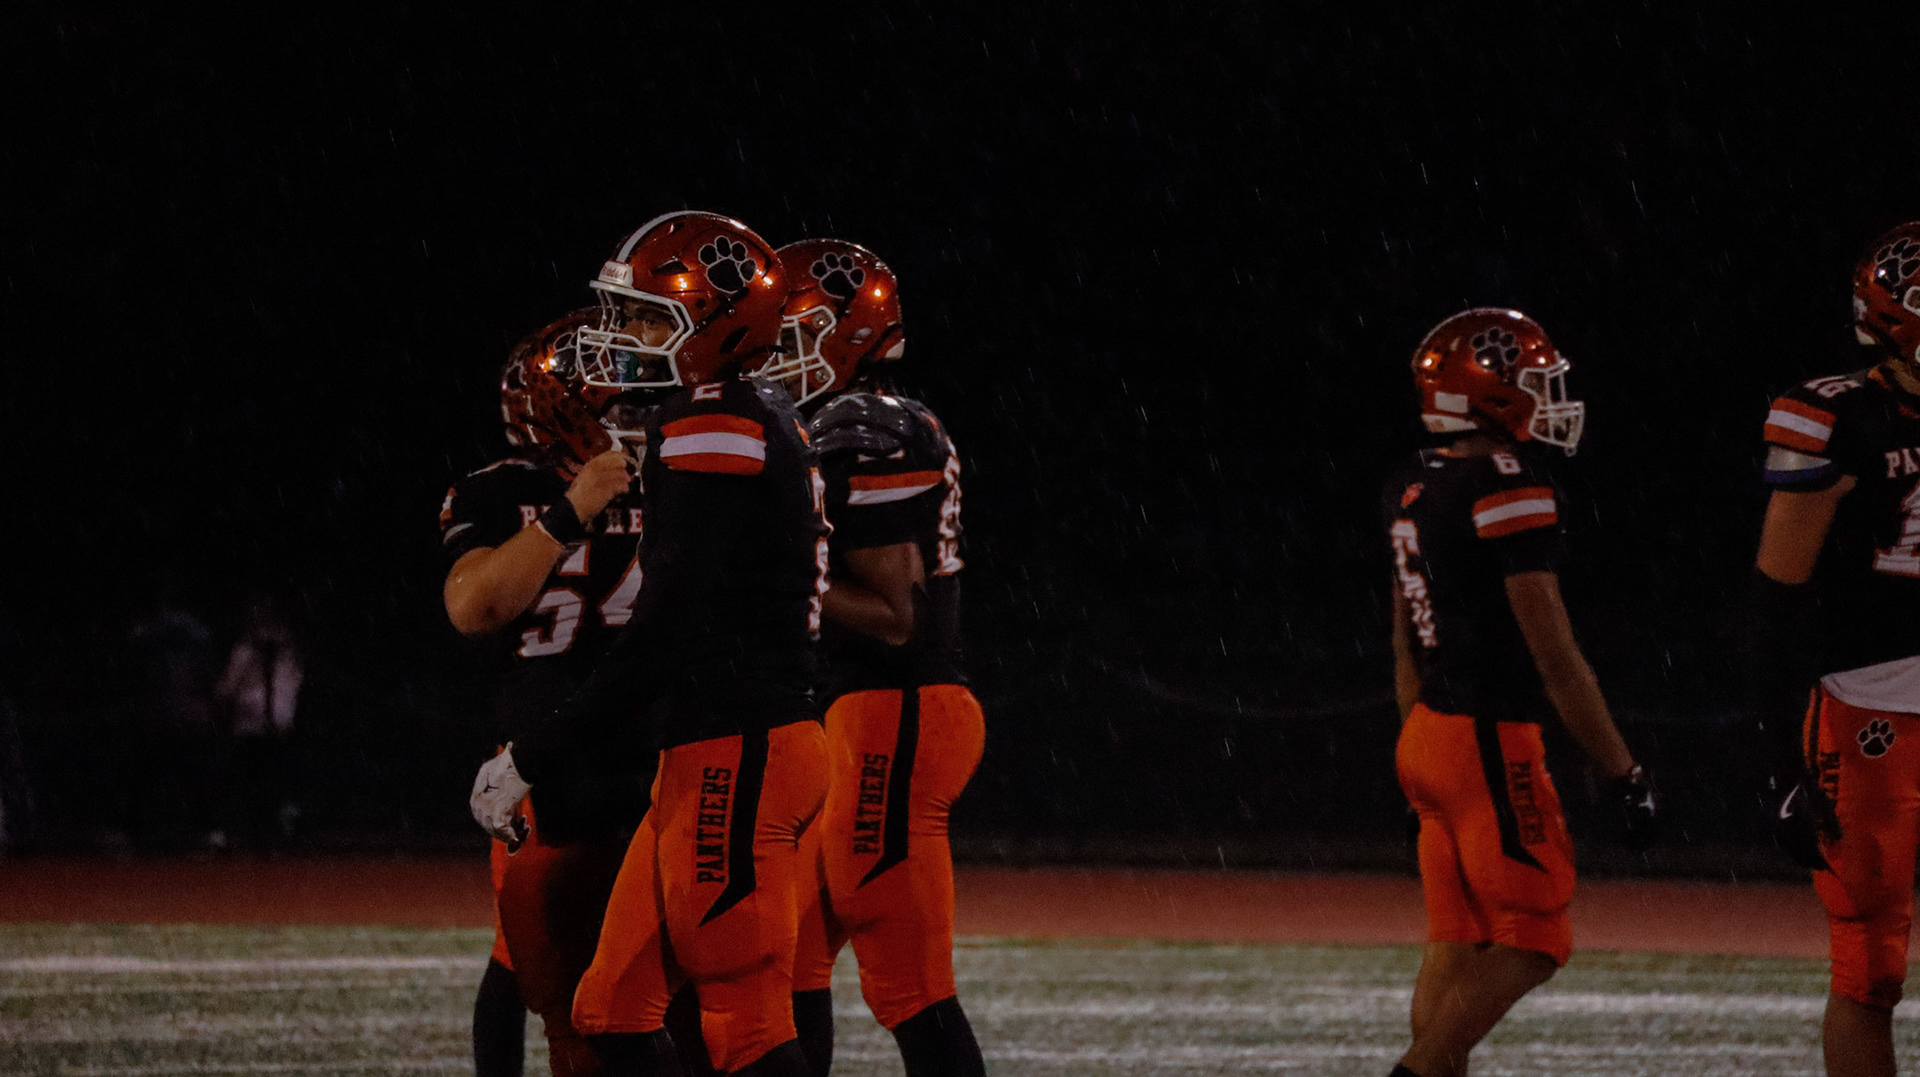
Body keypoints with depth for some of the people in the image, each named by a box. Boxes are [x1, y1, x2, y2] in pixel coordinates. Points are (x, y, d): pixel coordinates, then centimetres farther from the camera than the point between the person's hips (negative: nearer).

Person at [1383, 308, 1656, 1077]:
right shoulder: (1509, 491, -17)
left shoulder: (1412, 489, 10)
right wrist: (1623, 773, -11)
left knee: (1457, 944, 11)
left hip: (1429, 733, 9)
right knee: (1528, 943, -3)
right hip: (1492, 744, -9)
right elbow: (1553, 654, -16)